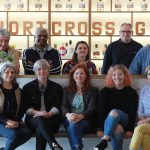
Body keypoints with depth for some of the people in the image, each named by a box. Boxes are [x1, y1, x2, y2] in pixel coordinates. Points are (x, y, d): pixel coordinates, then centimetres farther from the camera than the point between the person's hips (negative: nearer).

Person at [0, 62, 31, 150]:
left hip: (15, 121, 5)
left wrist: (16, 121, -10)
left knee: (27, 132, -24)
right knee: (14, 134, -33)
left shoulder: (18, 90, 12)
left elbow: (21, 110, 10)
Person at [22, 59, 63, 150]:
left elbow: (57, 107, 1)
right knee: (40, 119, -37)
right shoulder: (27, 87, 11)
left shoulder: (57, 87, 10)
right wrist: (38, 113, -17)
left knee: (39, 131, -34)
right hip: (33, 119, 0)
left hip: (52, 119, 0)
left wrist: (49, 114, -20)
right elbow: (26, 107, 2)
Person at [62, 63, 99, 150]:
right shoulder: (67, 90, 19)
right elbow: (64, 106, 5)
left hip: (86, 121, -2)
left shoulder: (93, 90, 11)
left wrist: (80, 116, -26)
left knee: (73, 125, -34)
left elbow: (92, 108, -4)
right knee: (72, 124, -34)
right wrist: (68, 114, -21)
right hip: (70, 120, 2)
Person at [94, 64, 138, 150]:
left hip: (124, 121, -1)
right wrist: (100, 129, -10)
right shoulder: (105, 91, 4)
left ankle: (104, 140, -41)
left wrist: (130, 129, -11)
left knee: (114, 112, -35)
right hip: (109, 121, 1)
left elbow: (133, 113, 0)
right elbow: (101, 111, -1)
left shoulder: (132, 93, 4)